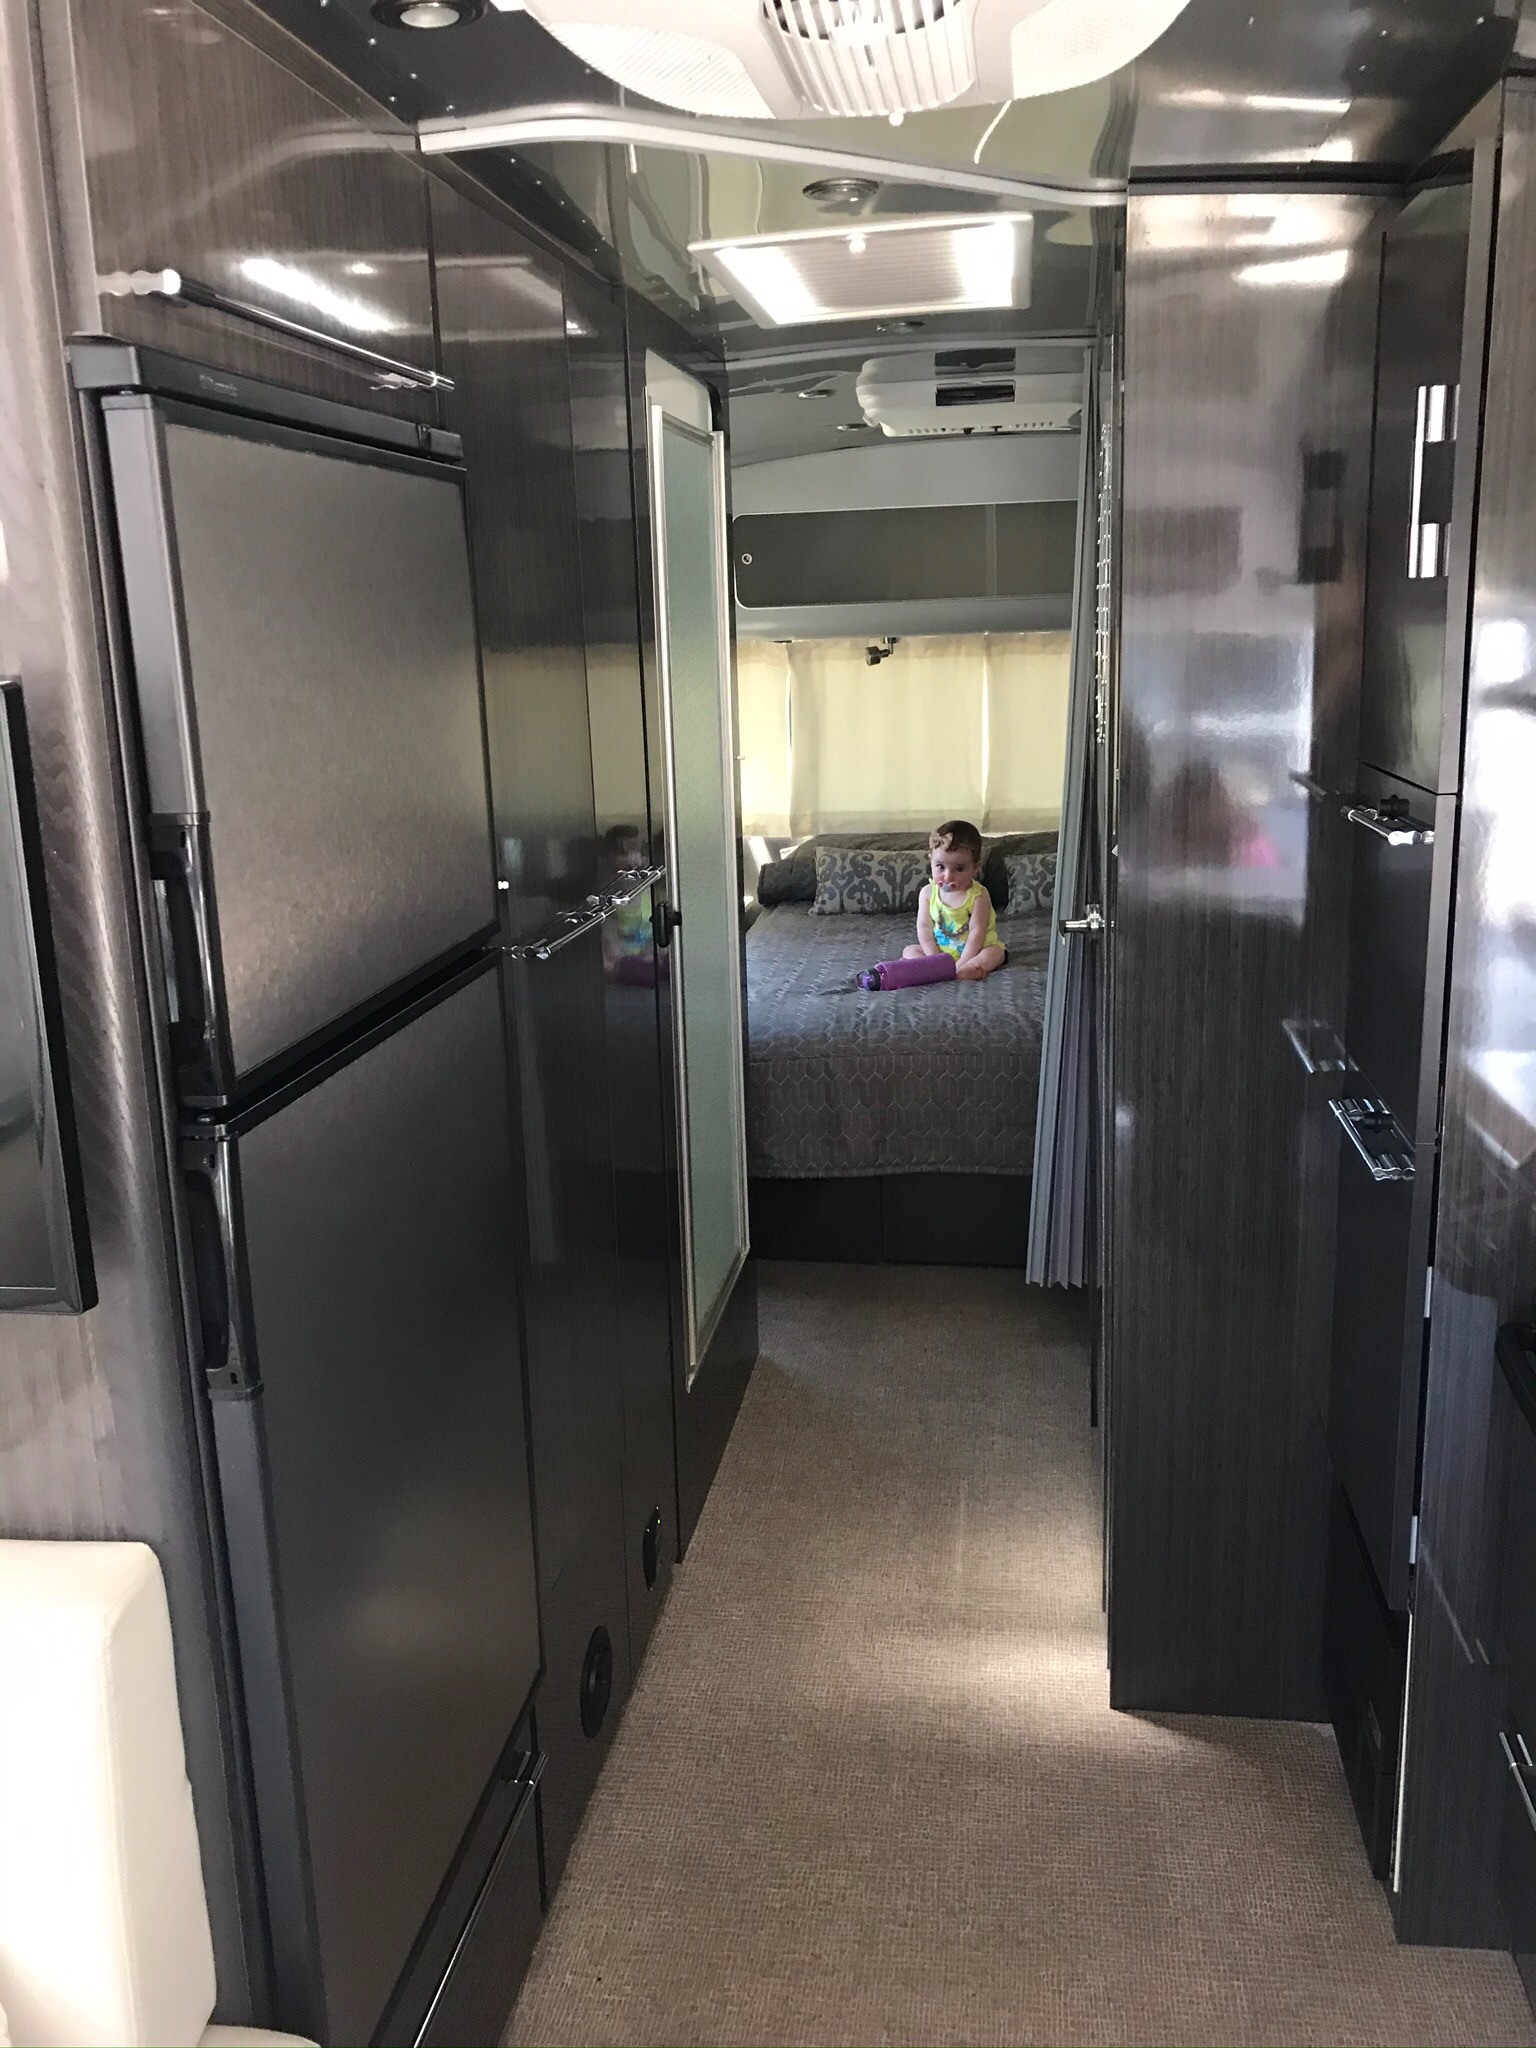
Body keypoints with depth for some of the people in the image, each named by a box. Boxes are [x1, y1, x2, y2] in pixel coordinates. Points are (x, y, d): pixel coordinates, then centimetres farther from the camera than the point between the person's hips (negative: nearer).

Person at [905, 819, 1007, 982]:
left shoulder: (978, 896, -18)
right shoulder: (928, 893, -8)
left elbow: (976, 933, -22)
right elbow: (924, 928, -8)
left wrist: (960, 964, -29)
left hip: (974, 951, -4)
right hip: (940, 951, 4)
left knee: (994, 953, -29)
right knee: (909, 950, -11)